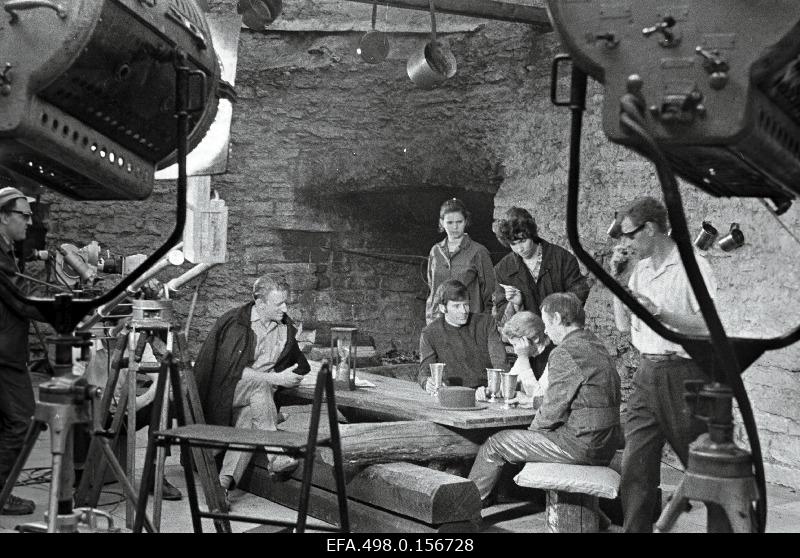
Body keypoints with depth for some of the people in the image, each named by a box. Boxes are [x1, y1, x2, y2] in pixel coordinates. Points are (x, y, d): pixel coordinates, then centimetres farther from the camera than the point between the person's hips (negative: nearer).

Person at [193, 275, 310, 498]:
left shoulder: (286, 328, 6)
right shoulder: (234, 322, -12)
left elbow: (300, 366, 21)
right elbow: (232, 369, -20)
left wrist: (291, 377, 1)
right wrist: (275, 378, -22)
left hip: (257, 395, 4)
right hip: (223, 392, -4)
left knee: (250, 414, -29)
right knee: (259, 384, -33)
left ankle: (225, 481, -32)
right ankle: (276, 458, -34)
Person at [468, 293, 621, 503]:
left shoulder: (565, 353, -16)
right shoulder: (597, 346, 14)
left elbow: (553, 410, -16)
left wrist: (533, 429, 3)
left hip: (581, 444, -10)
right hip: (605, 446, 10)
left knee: (496, 444, 3)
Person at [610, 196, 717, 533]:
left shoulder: (692, 265, -8)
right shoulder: (640, 270, 13)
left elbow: (708, 326, -15)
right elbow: (623, 325, 11)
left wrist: (658, 311, -21)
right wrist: (615, 277, 5)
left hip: (683, 375, -6)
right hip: (647, 376, 6)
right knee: (634, 468, 1)